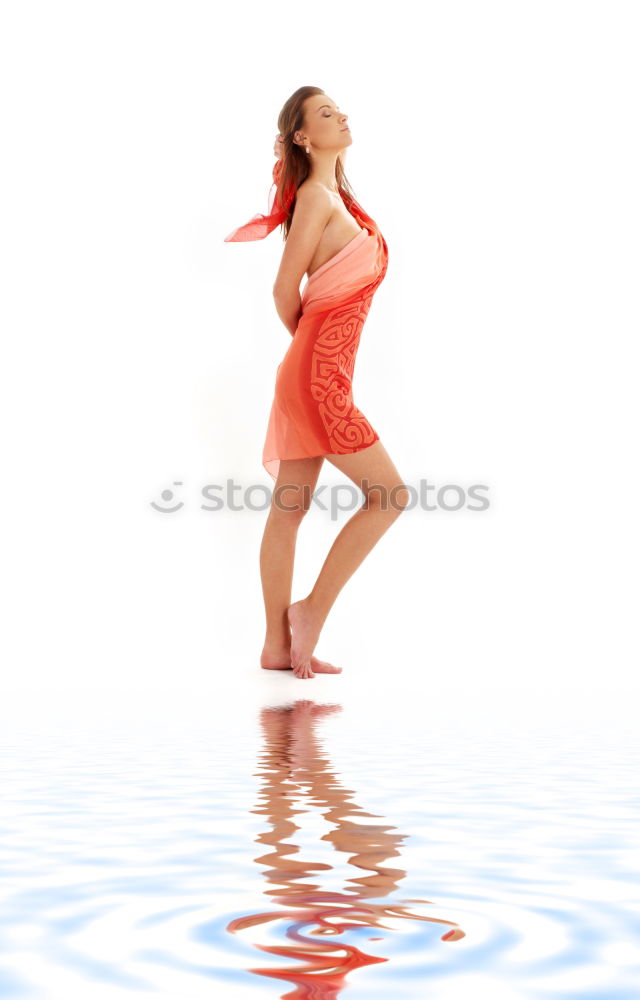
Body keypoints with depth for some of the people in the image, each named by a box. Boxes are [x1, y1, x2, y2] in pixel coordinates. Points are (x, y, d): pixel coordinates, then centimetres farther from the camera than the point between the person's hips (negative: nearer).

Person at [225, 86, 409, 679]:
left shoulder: (335, 196, 17)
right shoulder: (316, 196, -9)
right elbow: (284, 291, -9)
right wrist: (311, 342, 7)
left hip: (310, 373, 8)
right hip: (320, 371, -8)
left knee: (289, 509, 8)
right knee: (389, 493, -4)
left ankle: (278, 645, 14)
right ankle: (313, 610, 5)